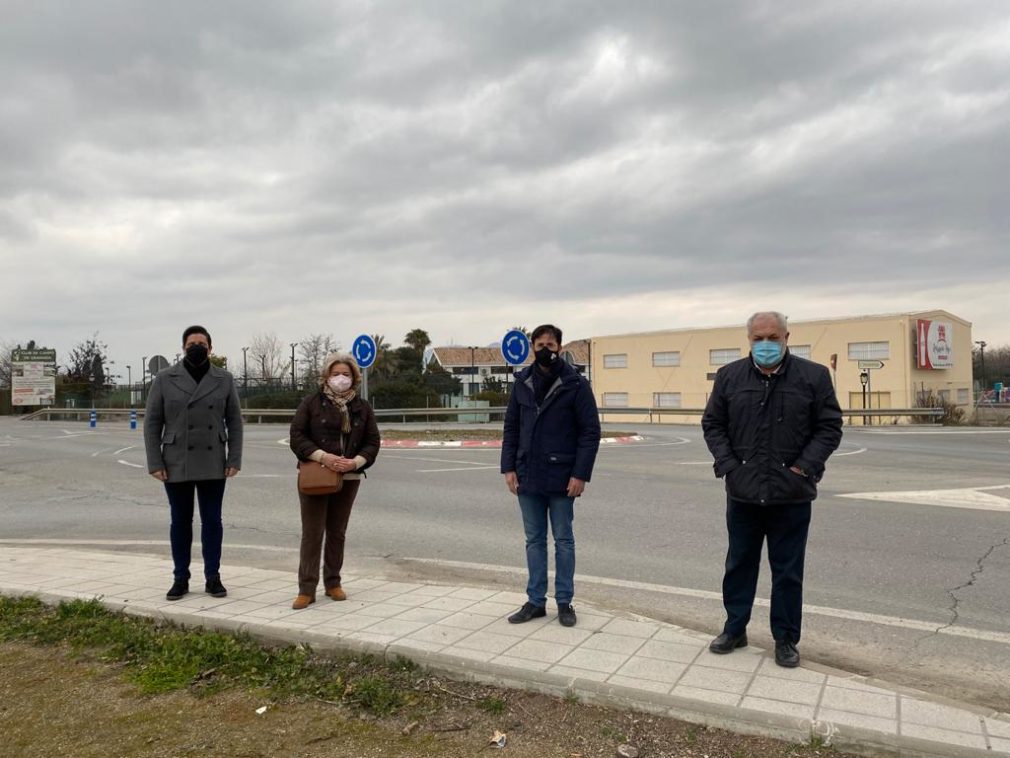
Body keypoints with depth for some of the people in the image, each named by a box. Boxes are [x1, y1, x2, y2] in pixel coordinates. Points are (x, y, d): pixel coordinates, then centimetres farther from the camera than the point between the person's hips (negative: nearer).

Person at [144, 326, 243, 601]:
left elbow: (234, 422, 4)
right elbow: (151, 423, 1)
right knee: (180, 522, 9)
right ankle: (180, 579, 20)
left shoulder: (224, 379, 3)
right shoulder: (164, 379, 0)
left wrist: (234, 460, -3)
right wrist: (155, 463, -5)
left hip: (213, 465, 1)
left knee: (212, 521, 7)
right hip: (176, 465, 0)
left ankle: (213, 578, 17)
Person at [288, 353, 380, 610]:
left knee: (337, 532, 12)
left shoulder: (362, 407, 7)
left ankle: (333, 583, 24)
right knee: (312, 533, -2)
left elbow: (372, 442, 6)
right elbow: (297, 436, -5)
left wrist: (356, 462, -13)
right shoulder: (312, 402, -1)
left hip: (348, 478, 3)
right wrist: (322, 456, -19)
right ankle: (306, 589, 4)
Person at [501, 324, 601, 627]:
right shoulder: (522, 383, 6)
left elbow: (590, 431, -8)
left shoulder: (575, 384, -6)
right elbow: (511, 427, 9)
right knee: (534, 540, 12)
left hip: (561, 478, -4)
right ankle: (535, 601, 23)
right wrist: (509, 467, 1)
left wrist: (580, 474, -13)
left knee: (563, 540, 8)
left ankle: (564, 602, 21)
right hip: (527, 477, 4)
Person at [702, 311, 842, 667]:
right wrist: (727, 464, -4)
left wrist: (804, 467, -10)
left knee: (788, 571, 10)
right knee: (739, 564, 14)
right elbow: (712, 424, 7)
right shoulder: (729, 376, 3)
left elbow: (830, 427, 0)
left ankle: (786, 639, 25)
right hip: (743, 491, 2)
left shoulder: (814, 376, -2)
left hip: (791, 493, -1)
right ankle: (734, 629, 30)